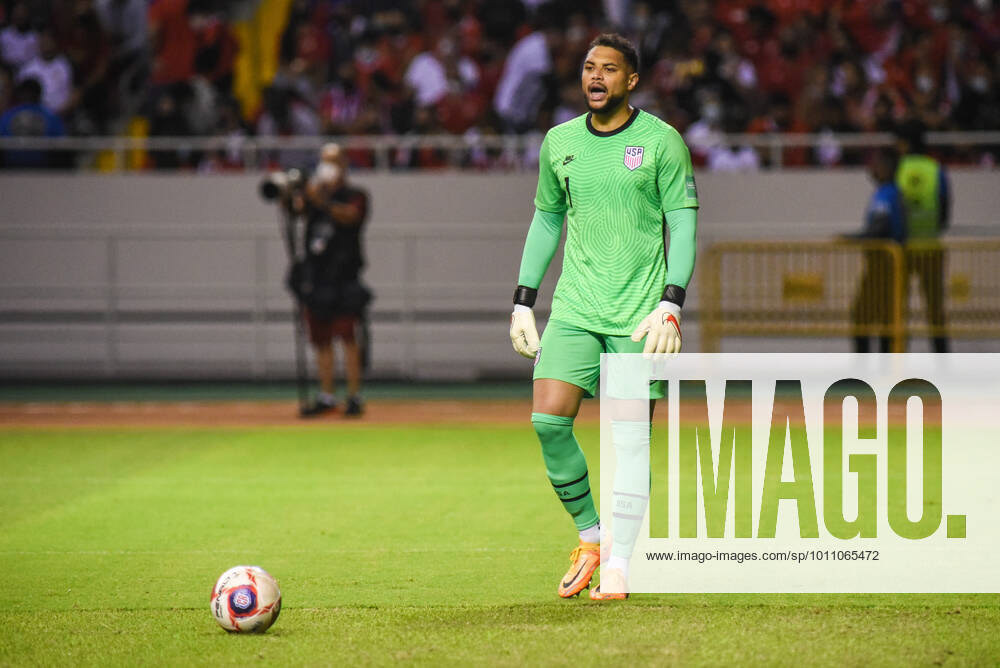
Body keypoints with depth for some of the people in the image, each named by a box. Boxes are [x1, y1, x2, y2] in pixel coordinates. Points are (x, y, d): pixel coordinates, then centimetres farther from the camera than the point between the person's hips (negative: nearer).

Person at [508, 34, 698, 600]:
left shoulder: (662, 141, -2)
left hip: (640, 315, -3)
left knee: (630, 439, -5)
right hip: (574, 312, 3)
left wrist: (671, 305, -13)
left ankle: (618, 566, 2)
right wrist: (523, 302, 14)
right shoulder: (559, 142, 9)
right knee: (548, 421, -11)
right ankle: (589, 535, 9)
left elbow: (683, 226, -2)